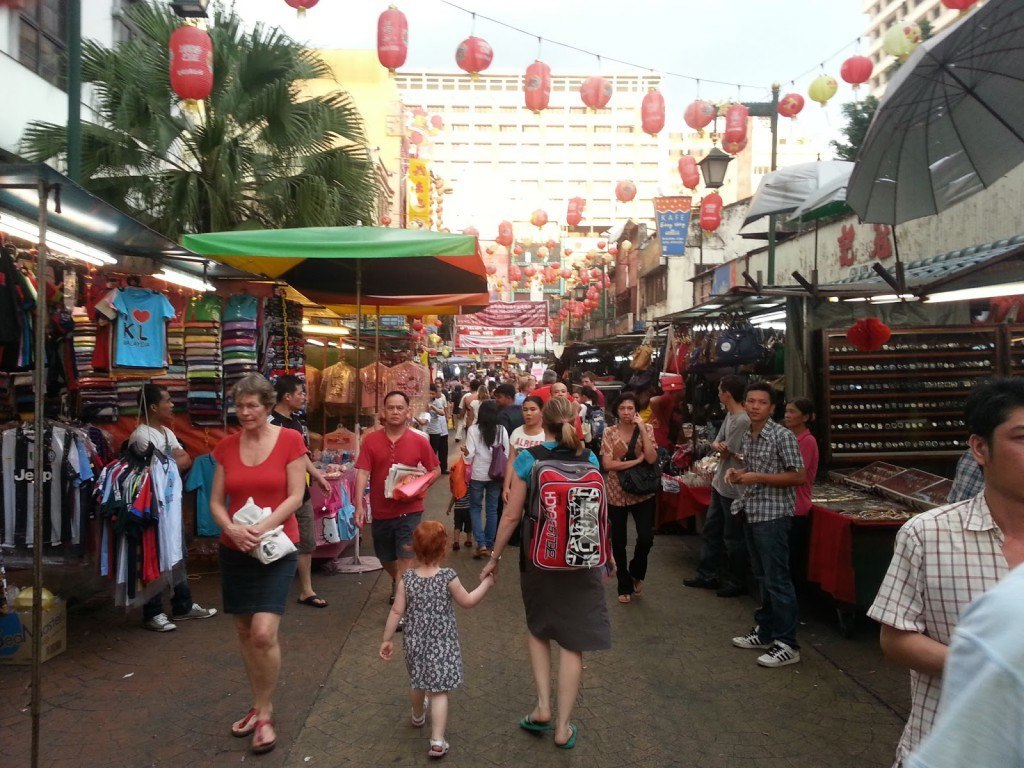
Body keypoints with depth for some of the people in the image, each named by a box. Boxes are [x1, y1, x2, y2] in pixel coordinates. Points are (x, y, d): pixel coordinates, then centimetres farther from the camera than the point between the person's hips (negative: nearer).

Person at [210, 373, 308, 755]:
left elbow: (295, 496, -9)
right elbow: (216, 500, 4)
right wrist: (231, 528, -15)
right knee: (244, 632, 12)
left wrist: (263, 528, -20)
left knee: (264, 633, -13)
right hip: (234, 550, 4)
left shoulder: (289, 440, -6)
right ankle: (258, 705, 30)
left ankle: (265, 713, 7)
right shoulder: (226, 446, 4)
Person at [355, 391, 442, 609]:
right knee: (385, 558, 21)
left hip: (409, 510, -3)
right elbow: (363, 472, -11)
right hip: (380, 511, 3)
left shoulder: (419, 441, -6)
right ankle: (397, 582, 52)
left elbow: (436, 470, 2)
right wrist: (359, 505, -20)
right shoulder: (371, 440, -6)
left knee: (405, 557, -9)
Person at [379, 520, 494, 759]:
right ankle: (437, 741, -2)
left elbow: (397, 611, -6)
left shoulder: (407, 579, -10)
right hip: (442, 644, -4)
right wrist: (486, 584, 9)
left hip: (415, 643, 4)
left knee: (418, 683, 26)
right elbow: (467, 602, -4)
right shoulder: (448, 577, -17)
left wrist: (387, 640, 4)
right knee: (439, 691, 2)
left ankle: (418, 716, 52)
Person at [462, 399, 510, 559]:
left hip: (478, 475, -2)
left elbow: (469, 455, -12)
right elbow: (506, 454, 1)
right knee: (492, 509, 12)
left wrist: (465, 451, 9)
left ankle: (481, 544, 0)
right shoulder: (502, 430, -3)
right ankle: (489, 544, 19)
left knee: (475, 508, 11)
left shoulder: (473, 429, -10)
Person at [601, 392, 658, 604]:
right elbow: (607, 464, -13)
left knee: (646, 537, -10)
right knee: (618, 542, 7)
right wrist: (636, 460, -16)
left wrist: (642, 429, -16)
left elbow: (651, 458, -15)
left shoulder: (646, 429, -1)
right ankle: (625, 586, 25)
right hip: (616, 493, 0)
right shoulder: (610, 432, -3)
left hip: (642, 492, 0)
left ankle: (636, 571, 22)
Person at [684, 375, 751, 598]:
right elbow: (716, 444, 10)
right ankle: (707, 575, 27)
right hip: (720, 484, 10)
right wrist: (718, 446, -11)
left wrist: (720, 449, 1)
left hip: (733, 488, -10)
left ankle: (736, 582, 17)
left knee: (733, 537, 3)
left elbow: (725, 453, -20)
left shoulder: (742, 421, -22)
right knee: (710, 531, 16)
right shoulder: (729, 416, 10)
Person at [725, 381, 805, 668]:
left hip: (773, 515, -8)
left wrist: (757, 477, -20)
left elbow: (799, 476, -16)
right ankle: (765, 633, 27)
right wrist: (738, 473, 2)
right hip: (752, 514, 8)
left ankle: (787, 645, 5)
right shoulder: (747, 436, 11)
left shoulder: (782, 436, -13)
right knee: (763, 578, 17)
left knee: (777, 580, -3)